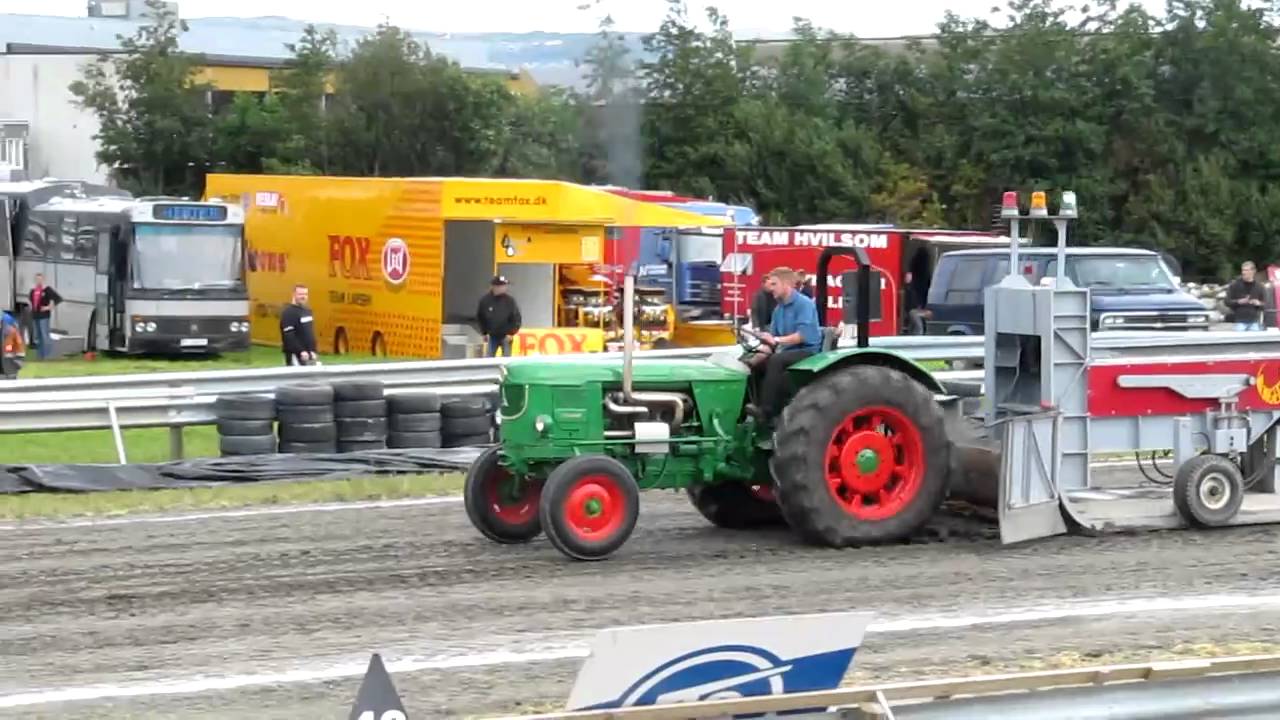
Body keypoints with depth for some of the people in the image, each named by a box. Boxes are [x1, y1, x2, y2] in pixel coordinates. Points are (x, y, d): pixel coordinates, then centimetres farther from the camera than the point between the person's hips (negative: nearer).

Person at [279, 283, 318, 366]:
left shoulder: (307, 311, 15)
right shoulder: (289, 312, -14)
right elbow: (289, 336, -22)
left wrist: (313, 350, 11)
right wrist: (301, 351, -25)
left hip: (309, 354, 9)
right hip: (296, 355, -9)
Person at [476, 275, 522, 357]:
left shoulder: (509, 300, -11)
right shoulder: (485, 300, -9)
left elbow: (516, 318, -5)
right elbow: (479, 318, 4)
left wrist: (511, 333, -10)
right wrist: (484, 333, 3)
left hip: (506, 337, -1)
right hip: (492, 336, 1)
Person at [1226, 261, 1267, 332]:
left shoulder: (1259, 286, 7)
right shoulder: (1235, 285, 0)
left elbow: (1265, 303, 11)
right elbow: (1228, 302, 0)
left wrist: (1259, 303, -12)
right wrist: (1238, 302, -18)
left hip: (1254, 322, 2)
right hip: (1240, 321, -2)